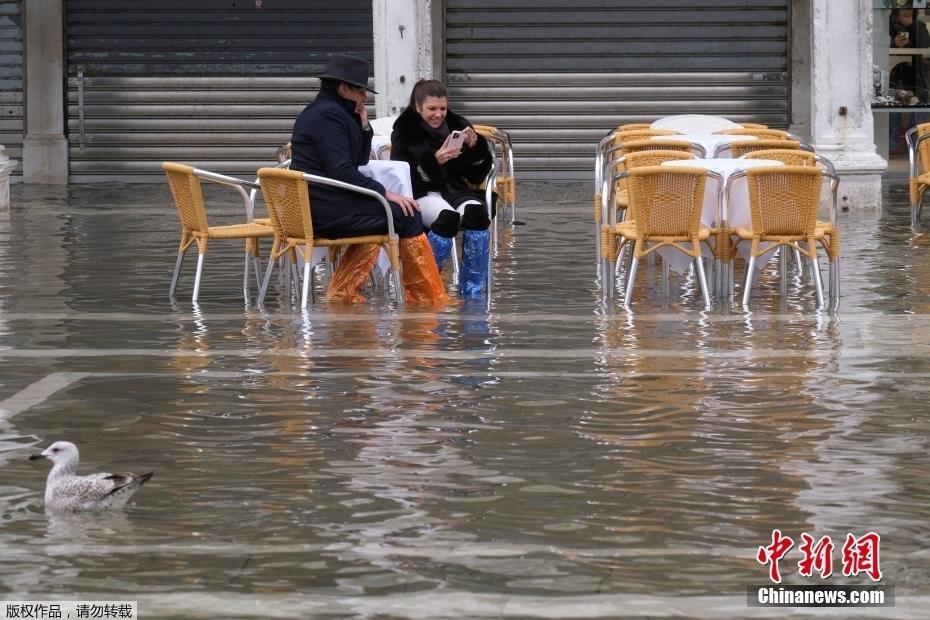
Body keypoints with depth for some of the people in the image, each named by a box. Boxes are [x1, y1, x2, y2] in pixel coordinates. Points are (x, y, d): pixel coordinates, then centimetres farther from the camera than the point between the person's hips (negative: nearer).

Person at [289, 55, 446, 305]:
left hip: (313, 207, 11)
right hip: (326, 211, -11)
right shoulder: (329, 114, -12)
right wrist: (384, 193, -18)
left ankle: (341, 294, 26)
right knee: (407, 216, -9)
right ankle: (429, 300, -3)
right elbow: (342, 171, -22)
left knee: (375, 217, 33)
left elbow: (359, 162, 20)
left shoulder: (320, 112, 20)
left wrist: (364, 127, 9)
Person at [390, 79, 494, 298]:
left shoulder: (457, 125, 11)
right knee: (448, 217, -36)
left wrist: (475, 147, -8)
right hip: (421, 193, -3)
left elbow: (478, 175, 11)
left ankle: (472, 291, -23)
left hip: (453, 188, 3)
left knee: (476, 213, -32)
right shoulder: (405, 130, 3)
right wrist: (434, 160, -21)